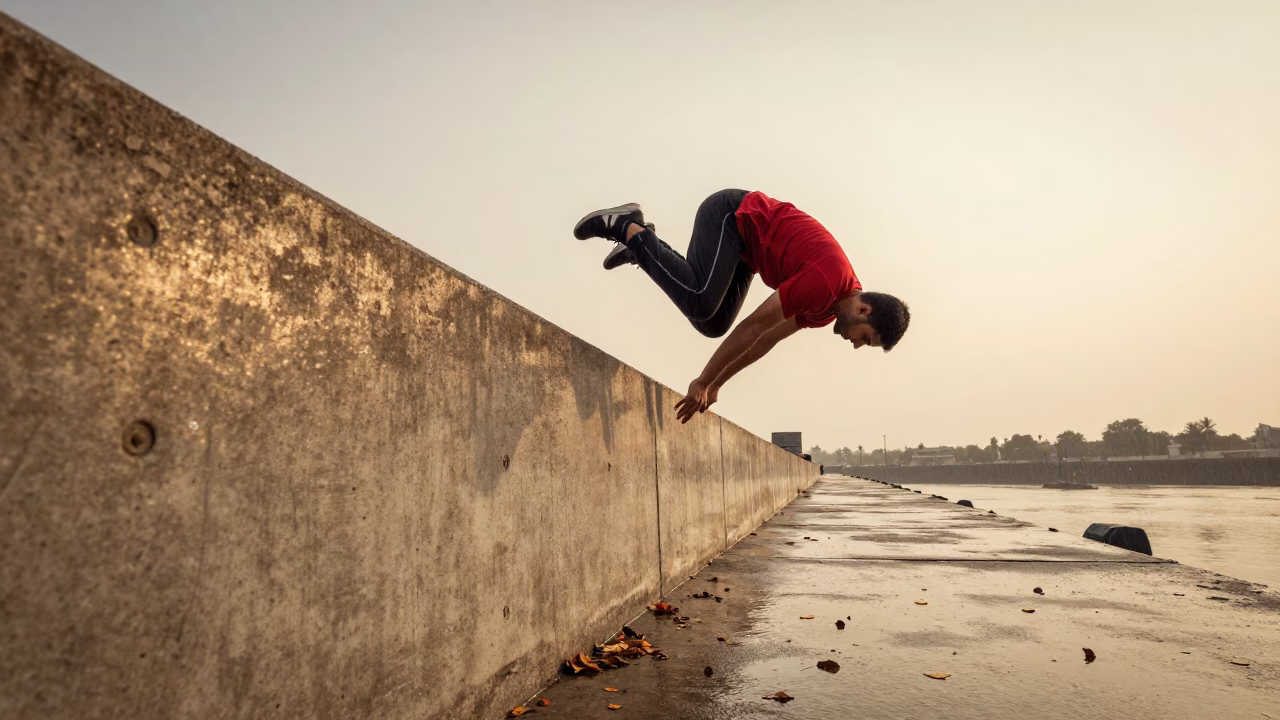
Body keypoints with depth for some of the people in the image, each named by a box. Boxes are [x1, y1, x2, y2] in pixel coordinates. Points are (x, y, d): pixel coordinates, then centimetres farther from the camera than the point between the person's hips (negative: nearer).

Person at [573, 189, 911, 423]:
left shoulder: (833, 305, 2)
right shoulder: (824, 283, -28)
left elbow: (768, 338, 7)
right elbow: (755, 327, -26)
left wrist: (716, 384, 6)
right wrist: (704, 383, -21)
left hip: (743, 244, 9)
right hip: (732, 214, -9)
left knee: (713, 325, 0)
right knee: (699, 301, -30)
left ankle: (639, 240, 8)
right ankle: (630, 229, -14)